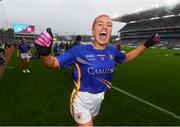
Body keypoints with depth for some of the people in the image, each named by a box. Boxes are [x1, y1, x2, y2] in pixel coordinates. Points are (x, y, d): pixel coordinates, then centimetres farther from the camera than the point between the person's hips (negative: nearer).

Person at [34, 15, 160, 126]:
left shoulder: (112, 51, -5)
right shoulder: (80, 50, -20)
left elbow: (126, 58, 16)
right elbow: (54, 63, -17)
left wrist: (146, 45, 11)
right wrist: (44, 53, -39)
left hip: (99, 97, 6)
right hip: (82, 98, -6)